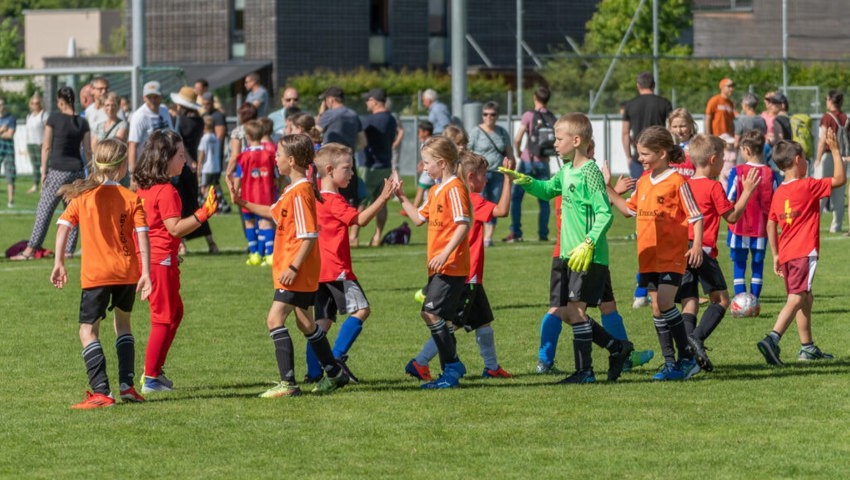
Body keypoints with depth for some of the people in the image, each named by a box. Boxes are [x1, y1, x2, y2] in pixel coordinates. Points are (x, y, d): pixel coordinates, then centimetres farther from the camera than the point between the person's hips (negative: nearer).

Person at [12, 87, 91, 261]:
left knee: (44, 211, -2)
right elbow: (87, 150, 8)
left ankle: (30, 250, -3)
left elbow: (46, 147, -4)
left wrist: (44, 169, 2)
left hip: (58, 170, -4)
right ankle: (69, 250, 9)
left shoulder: (54, 118, -6)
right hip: (78, 170, 4)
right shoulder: (82, 122, 6)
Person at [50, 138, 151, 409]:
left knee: (88, 330, -1)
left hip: (95, 273, -2)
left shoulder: (82, 195, 1)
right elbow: (142, 236, -5)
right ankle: (127, 385, 18)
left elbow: (63, 227, -6)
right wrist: (146, 272, -5)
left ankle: (101, 392, -15)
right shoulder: (132, 198, 1)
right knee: (123, 323, 23)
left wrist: (59, 263, -3)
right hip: (127, 271, 2)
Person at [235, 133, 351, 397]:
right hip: (296, 271, 11)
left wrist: (294, 267, -24)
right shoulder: (293, 190, 12)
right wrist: (244, 204, 23)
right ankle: (334, 373, 31)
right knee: (305, 323, 19)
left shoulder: (300, 193, -19)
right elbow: (273, 212, 29)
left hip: (297, 272, -11)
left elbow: (309, 236, -22)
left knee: (275, 319, -14)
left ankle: (287, 383, -17)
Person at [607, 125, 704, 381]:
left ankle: (687, 358, -7)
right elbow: (629, 209, 23)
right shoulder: (644, 182, 12)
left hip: (672, 255, -8)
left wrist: (697, 245, -17)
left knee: (665, 304, -17)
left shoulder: (677, 181, -10)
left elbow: (695, 216, -8)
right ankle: (670, 362, 14)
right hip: (648, 255, 8)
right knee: (657, 309, 7)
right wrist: (608, 190, 16)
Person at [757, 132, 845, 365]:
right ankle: (772, 339, -31)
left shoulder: (778, 193, 11)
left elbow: (771, 225, 14)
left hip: (786, 253, 8)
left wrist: (776, 256, 19)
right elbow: (839, 179, -5)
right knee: (796, 299, -14)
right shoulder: (808, 186, -8)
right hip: (804, 251, -8)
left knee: (806, 298, 20)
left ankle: (808, 347, 25)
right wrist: (835, 150, 2)